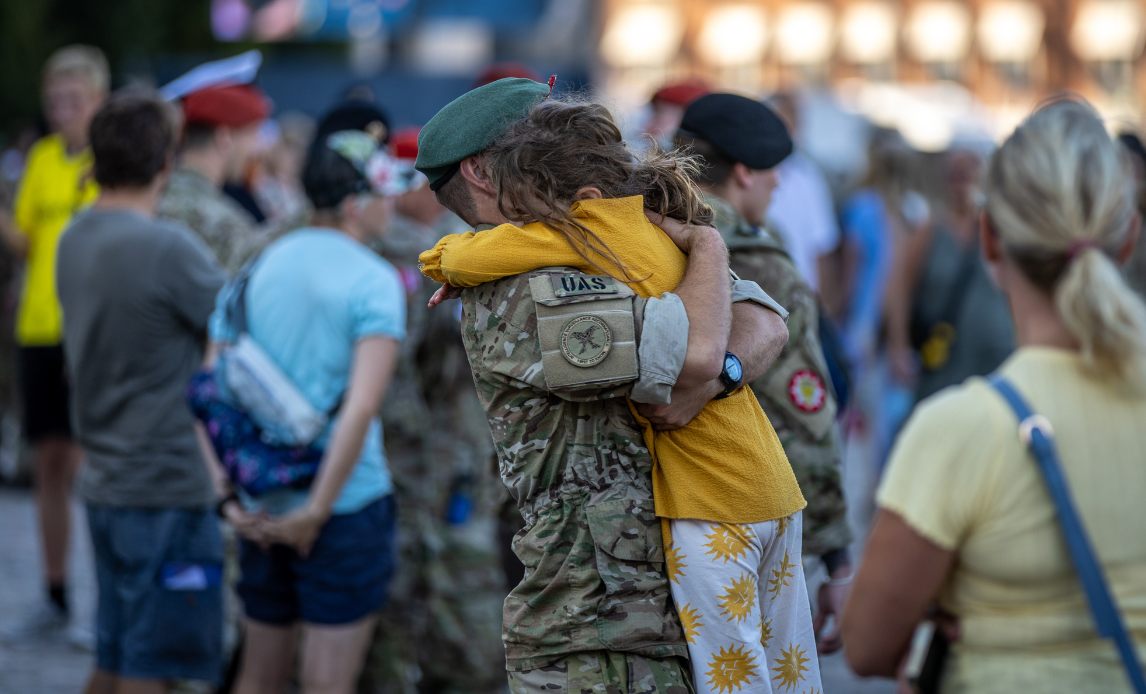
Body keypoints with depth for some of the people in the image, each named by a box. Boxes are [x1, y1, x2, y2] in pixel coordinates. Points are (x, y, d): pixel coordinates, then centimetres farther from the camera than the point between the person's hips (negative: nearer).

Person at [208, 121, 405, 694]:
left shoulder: (258, 268, 7)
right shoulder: (374, 281, -11)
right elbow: (361, 407, -22)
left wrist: (227, 497, 2)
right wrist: (316, 512, -17)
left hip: (261, 511, 6)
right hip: (346, 506, -6)